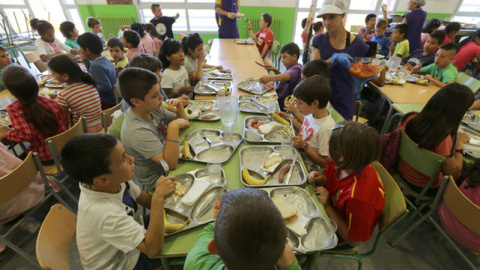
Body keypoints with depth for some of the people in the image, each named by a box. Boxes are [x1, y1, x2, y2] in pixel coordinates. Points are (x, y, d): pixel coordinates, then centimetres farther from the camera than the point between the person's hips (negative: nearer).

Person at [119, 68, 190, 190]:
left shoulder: (153, 108, -7)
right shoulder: (135, 131, -29)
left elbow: (183, 123, 7)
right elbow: (170, 164, -33)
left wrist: (179, 107, -14)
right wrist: (173, 127, -35)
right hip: (160, 180, -7)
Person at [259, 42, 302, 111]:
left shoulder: (296, 69, -17)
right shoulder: (292, 67, 14)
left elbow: (286, 77, -39)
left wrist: (269, 78, -52)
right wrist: (275, 70, 14)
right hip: (279, 98, 10)